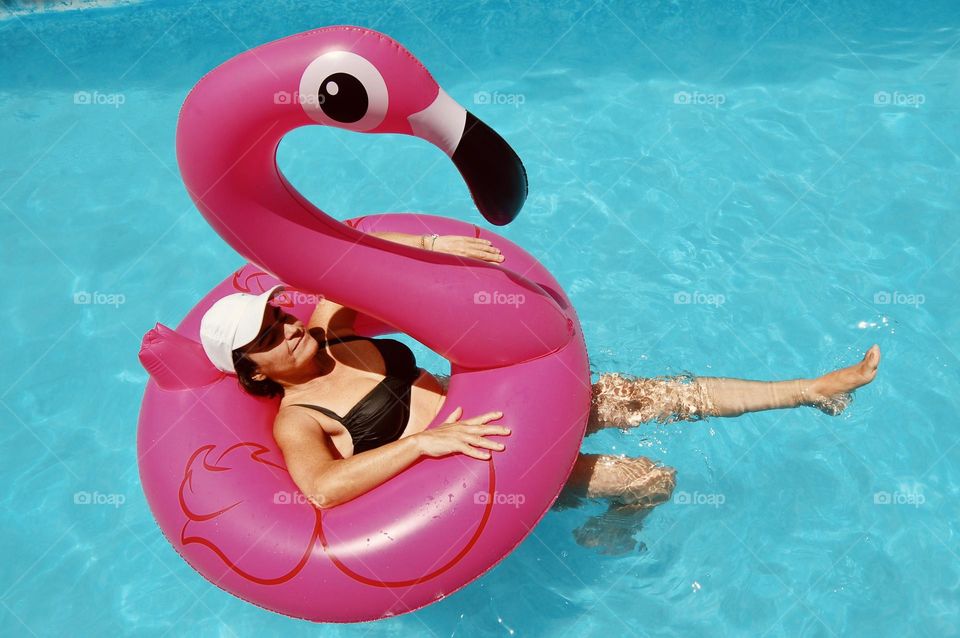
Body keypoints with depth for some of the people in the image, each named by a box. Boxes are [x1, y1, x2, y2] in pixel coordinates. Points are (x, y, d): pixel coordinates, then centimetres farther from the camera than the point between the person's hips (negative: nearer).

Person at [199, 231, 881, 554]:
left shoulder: (331, 329, 2)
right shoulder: (296, 420, -15)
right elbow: (321, 487, -35)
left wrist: (434, 244, -7)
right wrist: (425, 440, -37)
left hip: (485, 408, 6)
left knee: (644, 394, -2)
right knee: (654, 478, -6)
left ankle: (814, 389, 11)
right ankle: (606, 533, 30)